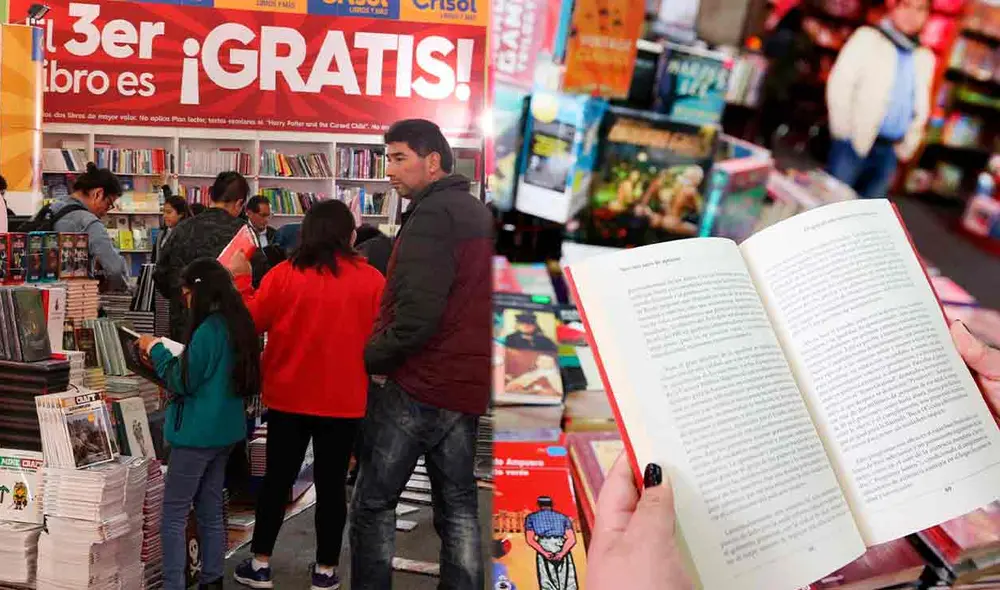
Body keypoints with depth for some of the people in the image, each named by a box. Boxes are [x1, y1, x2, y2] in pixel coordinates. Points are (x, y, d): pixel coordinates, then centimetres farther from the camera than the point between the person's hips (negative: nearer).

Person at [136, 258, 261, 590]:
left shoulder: (208, 330, -20)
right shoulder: (237, 324, 6)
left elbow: (183, 382, -16)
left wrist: (155, 350, -5)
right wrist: (167, 355, 12)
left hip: (198, 434, -9)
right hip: (225, 430, 9)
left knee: (173, 514, -1)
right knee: (211, 512, 16)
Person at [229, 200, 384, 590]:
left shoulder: (284, 275, -9)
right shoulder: (371, 280, -9)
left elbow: (250, 322, 0)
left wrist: (242, 279, 11)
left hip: (288, 396, 1)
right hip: (343, 400, -1)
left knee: (277, 479, 12)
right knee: (331, 484, 8)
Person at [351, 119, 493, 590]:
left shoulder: (432, 214, -15)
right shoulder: (479, 213, 14)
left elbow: (416, 316, -24)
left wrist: (370, 357, -11)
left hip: (416, 385, -8)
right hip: (467, 387, 9)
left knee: (373, 503, 3)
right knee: (458, 505, 13)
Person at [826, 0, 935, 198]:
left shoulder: (925, 58, 14)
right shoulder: (868, 37, -1)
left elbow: (920, 107, 20)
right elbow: (839, 83, -8)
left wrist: (908, 145, 12)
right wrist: (844, 132, -11)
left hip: (889, 150, 5)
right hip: (855, 141, -5)